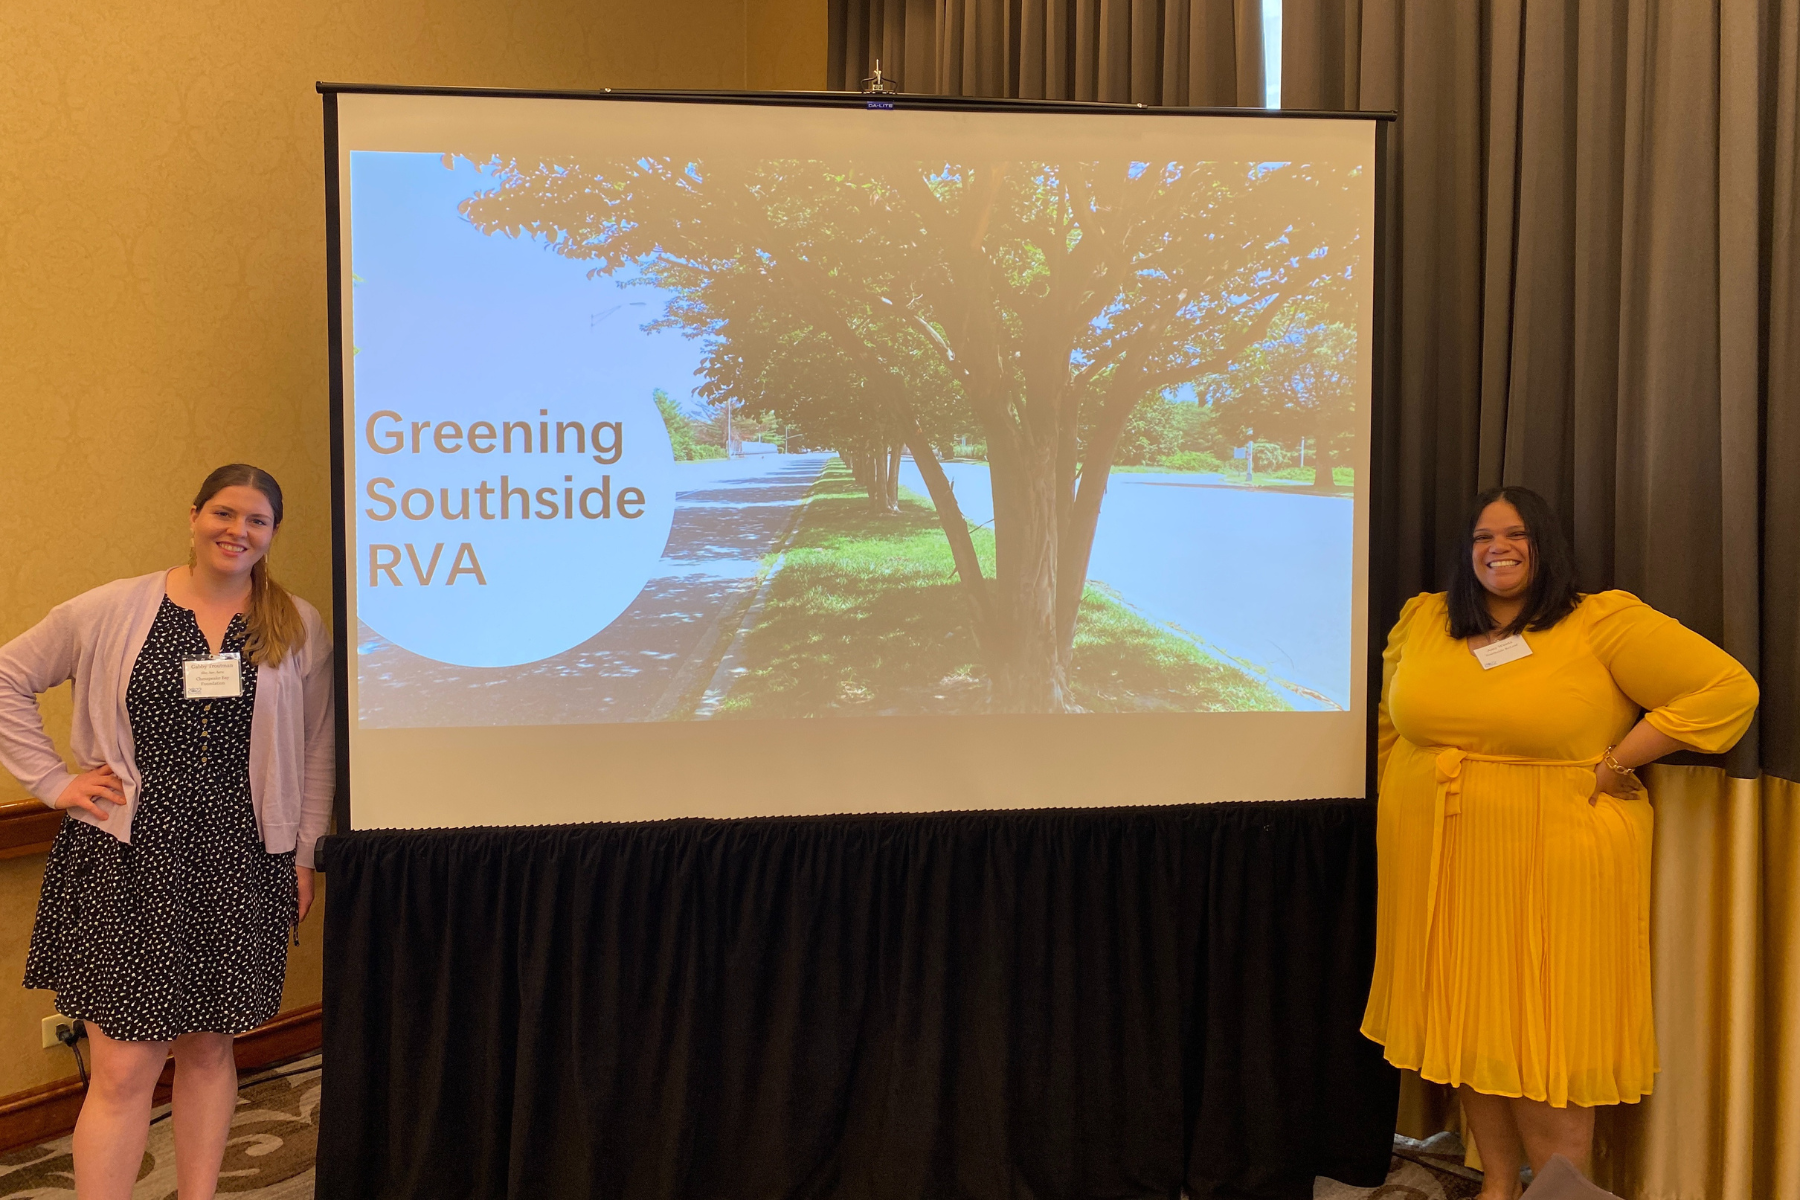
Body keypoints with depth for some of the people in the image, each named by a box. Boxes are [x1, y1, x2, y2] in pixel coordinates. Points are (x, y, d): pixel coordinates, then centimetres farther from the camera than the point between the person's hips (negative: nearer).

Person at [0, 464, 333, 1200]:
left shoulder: (299, 628, 3)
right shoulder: (111, 611, -1)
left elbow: (315, 751, 8)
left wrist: (305, 854, 6)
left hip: (239, 866, 2)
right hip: (129, 862, -1)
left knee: (209, 1049, 13)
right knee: (124, 1069, -1)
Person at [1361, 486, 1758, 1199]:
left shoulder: (1603, 623, -6)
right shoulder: (1422, 620, 7)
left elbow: (1726, 689, -11)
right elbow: (1395, 722, 21)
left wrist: (1614, 767, -13)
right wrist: (1404, 813, 14)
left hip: (1550, 867, -4)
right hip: (1438, 866, 5)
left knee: (1543, 1037, -1)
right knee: (1467, 1027, 11)